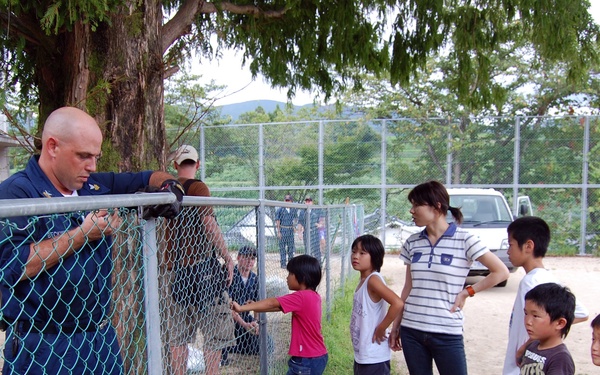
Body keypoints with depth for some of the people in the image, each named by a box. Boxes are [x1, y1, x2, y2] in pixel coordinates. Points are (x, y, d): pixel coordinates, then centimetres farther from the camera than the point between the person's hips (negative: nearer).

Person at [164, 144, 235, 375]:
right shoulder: (198, 187, -10)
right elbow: (209, 224, -19)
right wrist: (228, 258, -17)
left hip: (175, 269, 6)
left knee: (179, 334, 12)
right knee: (214, 331, 4)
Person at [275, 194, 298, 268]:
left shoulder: (293, 210, 8)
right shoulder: (280, 209, -4)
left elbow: (295, 219, 18)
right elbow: (277, 221, -4)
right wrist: (278, 232, -9)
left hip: (291, 230, 4)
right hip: (283, 230, -4)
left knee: (291, 247, 8)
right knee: (282, 247, -1)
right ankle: (283, 263, 4)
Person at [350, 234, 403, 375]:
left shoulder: (373, 279, -19)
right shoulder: (363, 281, 7)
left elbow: (398, 303, -31)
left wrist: (381, 329, -21)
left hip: (374, 357, -9)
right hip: (361, 354, 9)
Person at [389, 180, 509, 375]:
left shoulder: (464, 240, -8)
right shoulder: (412, 243, 4)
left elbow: (501, 272, -4)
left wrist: (467, 292, -6)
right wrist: (396, 325, 12)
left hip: (447, 333, -4)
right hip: (412, 331, 4)